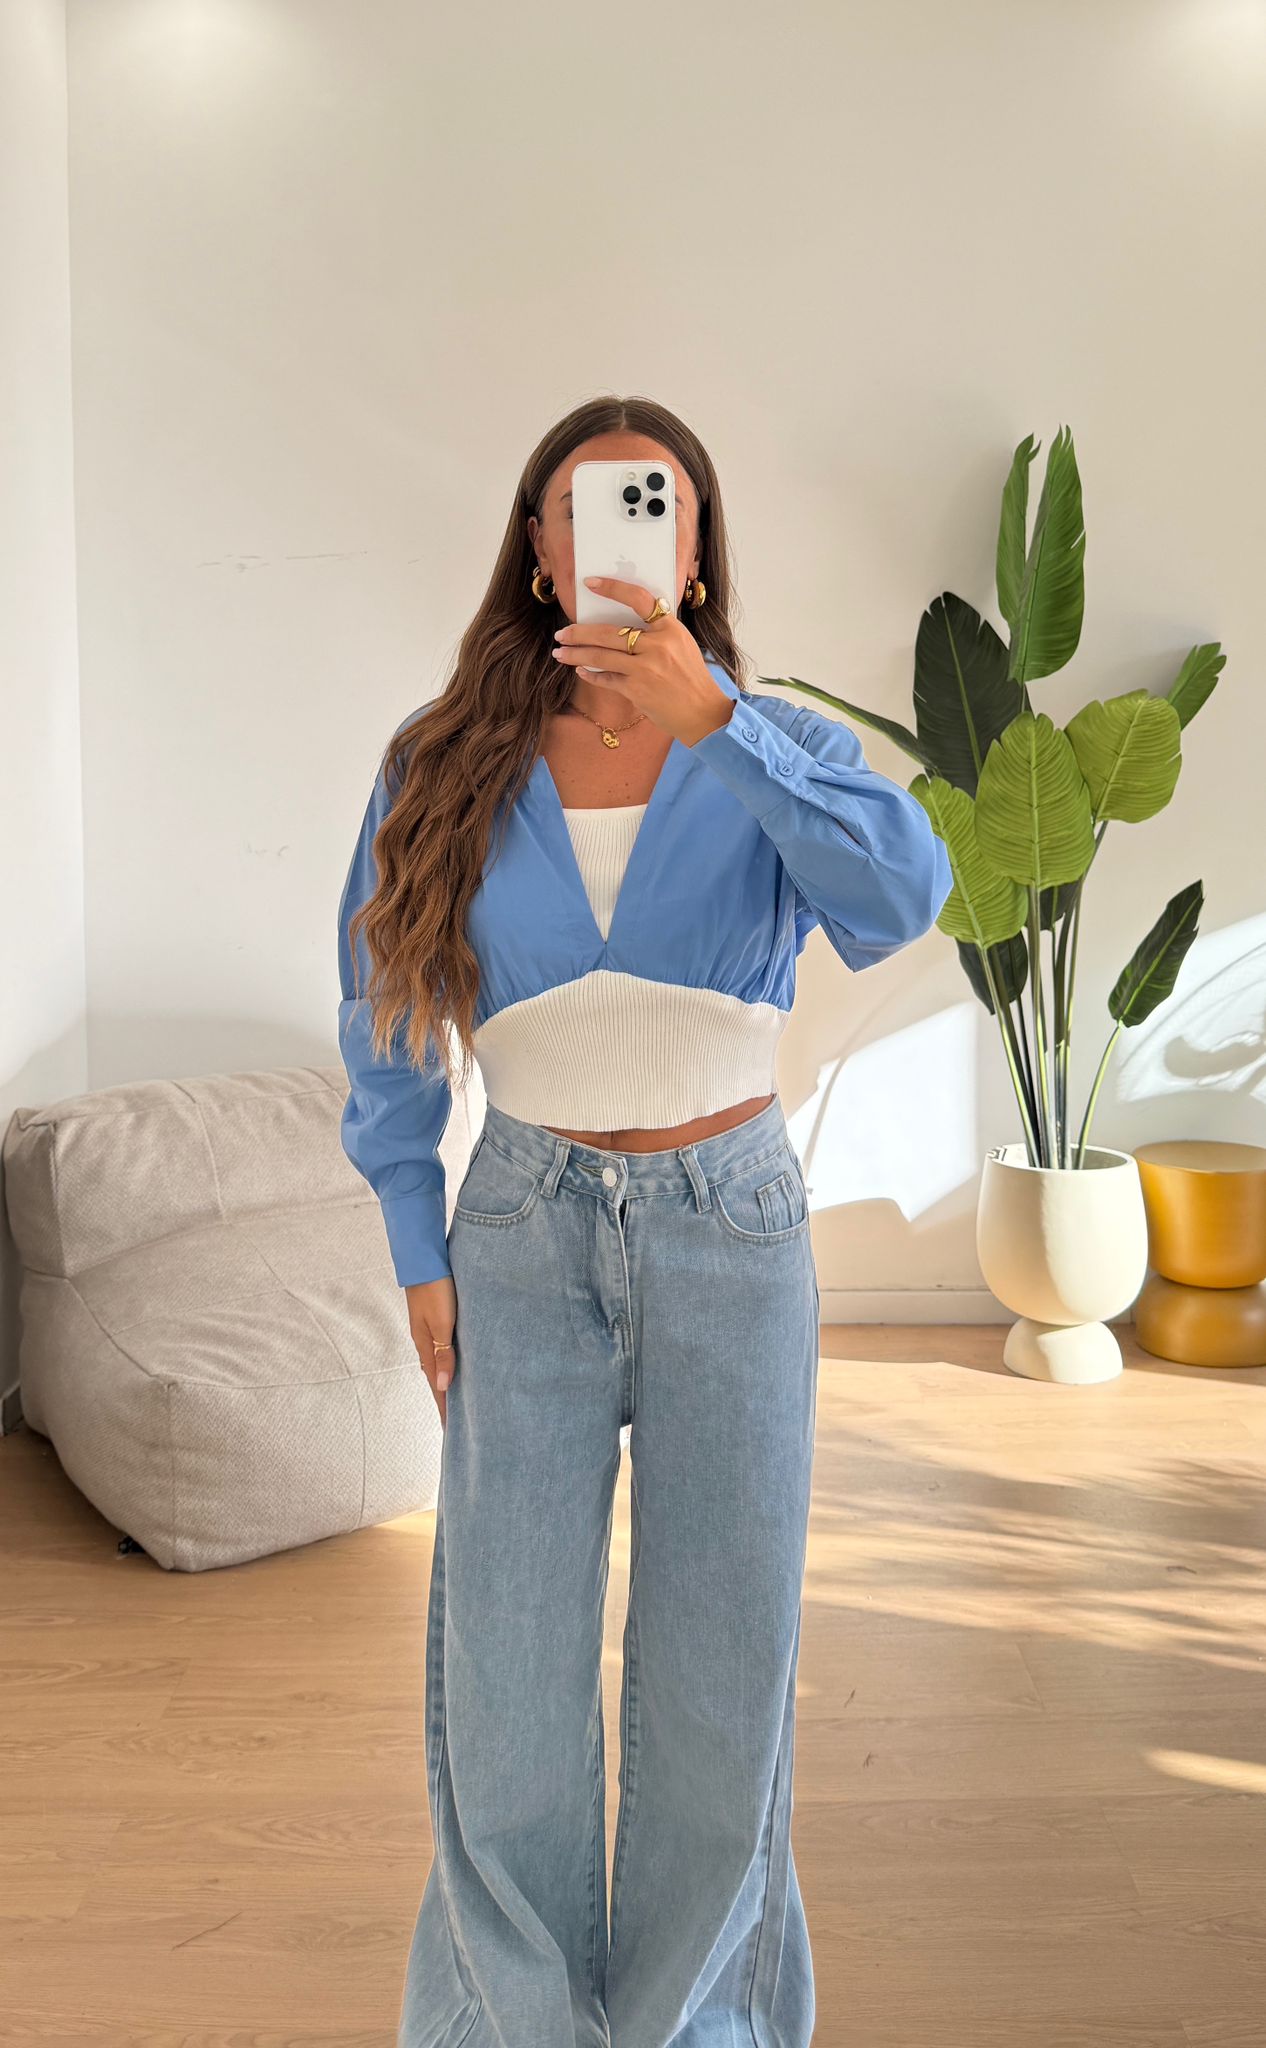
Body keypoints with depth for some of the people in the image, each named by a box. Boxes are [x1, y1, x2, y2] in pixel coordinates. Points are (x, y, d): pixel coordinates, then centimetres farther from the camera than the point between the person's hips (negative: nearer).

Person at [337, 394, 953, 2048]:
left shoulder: (777, 752, -4)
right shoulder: (450, 764, -2)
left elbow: (903, 897, -25)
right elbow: (383, 1007, 6)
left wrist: (711, 716, -33)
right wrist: (417, 1254, 2)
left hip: (733, 1229, 0)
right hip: (527, 1232, 0)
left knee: (724, 1660, 7)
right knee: (508, 1670, 2)